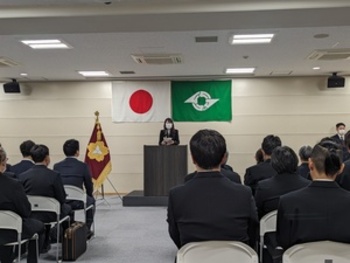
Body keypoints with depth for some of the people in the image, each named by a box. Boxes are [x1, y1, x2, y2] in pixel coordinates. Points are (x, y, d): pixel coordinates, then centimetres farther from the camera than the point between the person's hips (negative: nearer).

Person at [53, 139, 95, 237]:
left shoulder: (56, 166, 0)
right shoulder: (83, 166, -8)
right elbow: (89, 186, 2)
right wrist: (88, 195, 24)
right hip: (77, 203, -3)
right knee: (91, 200, 29)